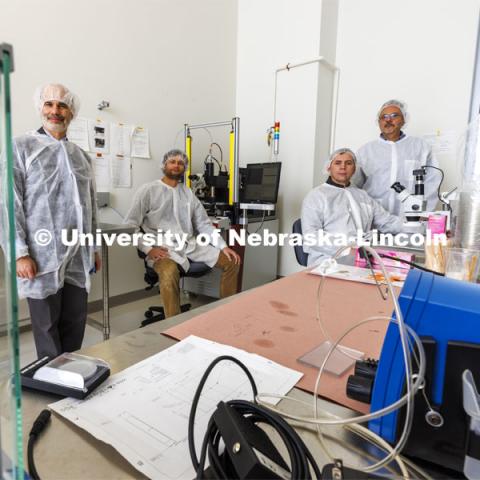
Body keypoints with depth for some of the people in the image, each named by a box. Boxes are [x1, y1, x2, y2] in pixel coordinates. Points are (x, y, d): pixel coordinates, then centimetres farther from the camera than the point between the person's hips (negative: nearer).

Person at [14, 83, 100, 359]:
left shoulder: (82, 156, 15)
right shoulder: (21, 148, 1)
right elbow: (10, 203, -6)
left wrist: (94, 248, 15)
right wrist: (20, 253, -13)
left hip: (78, 257, 4)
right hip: (43, 255, -4)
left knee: (75, 325, 11)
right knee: (47, 328, 7)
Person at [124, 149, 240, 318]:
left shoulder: (188, 193, 16)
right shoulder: (148, 190, 2)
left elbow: (204, 223, 14)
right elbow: (130, 224, -3)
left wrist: (223, 246, 1)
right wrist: (149, 249, -16)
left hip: (190, 244, 6)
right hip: (163, 247, -5)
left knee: (231, 262, -4)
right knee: (169, 274, -39)